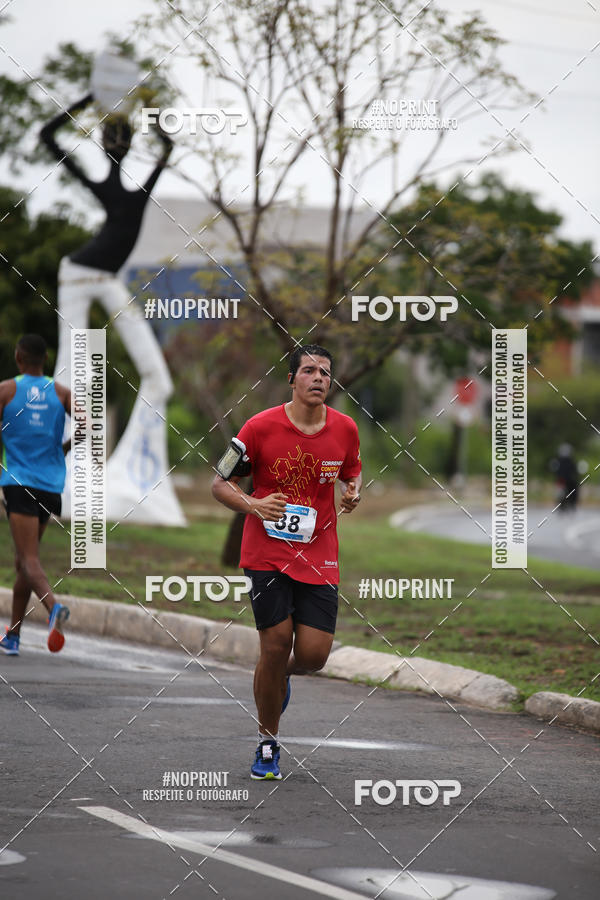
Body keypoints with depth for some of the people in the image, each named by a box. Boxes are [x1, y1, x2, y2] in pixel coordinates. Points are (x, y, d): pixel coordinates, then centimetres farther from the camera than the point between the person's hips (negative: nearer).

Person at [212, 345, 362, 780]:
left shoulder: (345, 429, 0)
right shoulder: (261, 427, -10)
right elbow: (220, 483, -2)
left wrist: (353, 493, -3)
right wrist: (254, 506, -20)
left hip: (319, 558, 3)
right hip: (267, 553, -3)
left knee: (313, 654, -5)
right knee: (276, 644, -7)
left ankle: (282, 674, 34)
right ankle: (268, 744, 12)